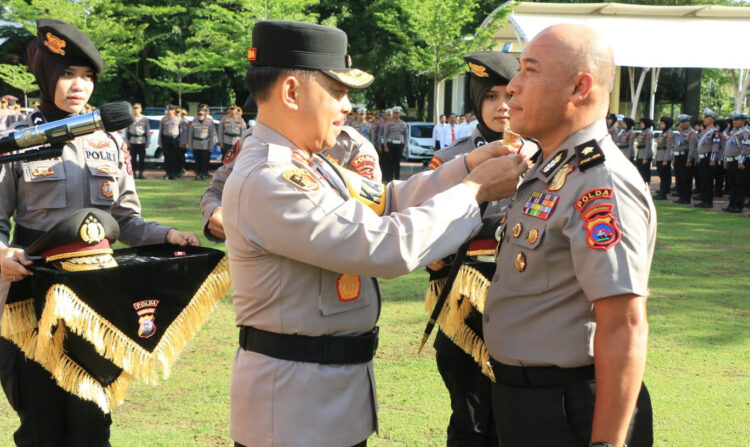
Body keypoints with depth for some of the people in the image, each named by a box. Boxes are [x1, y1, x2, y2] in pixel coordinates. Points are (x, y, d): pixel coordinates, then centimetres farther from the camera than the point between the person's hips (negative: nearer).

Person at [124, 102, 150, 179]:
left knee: (142, 158, 0)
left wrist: (148, 141, 3)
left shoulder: (145, 119, 5)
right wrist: (127, 141, 3)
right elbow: (127, 130, 9)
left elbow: (148, 130, 8)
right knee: (133, 158, 1)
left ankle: (141, 173, 5)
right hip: (132, 140, 0)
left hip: (142, 141, 0)